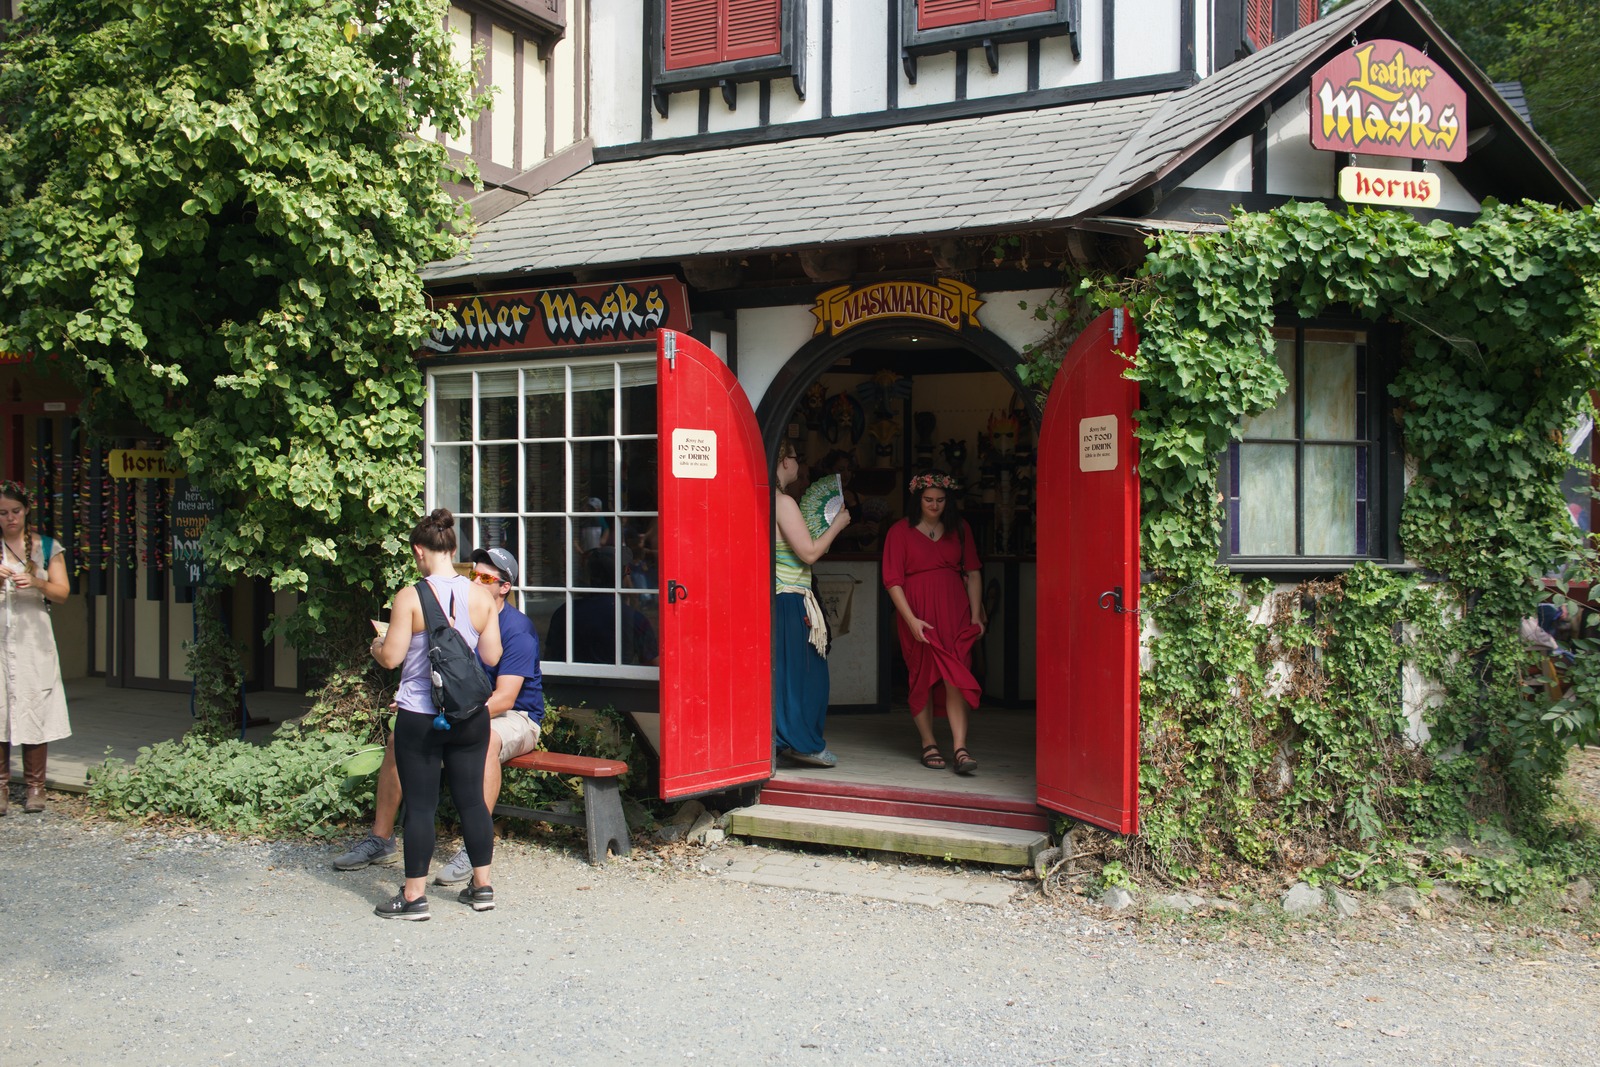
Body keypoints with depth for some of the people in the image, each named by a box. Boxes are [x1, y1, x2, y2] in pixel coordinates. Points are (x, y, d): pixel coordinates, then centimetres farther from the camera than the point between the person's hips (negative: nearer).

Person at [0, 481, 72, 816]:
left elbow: (62, 593, 5)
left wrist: (36, 583, -14)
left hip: (33, 637, 0)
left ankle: (35, 786, 5)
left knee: (34, 707, -3)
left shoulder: (46, 547, 8)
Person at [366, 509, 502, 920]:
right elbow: (492, 656, 3)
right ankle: (482, 886, 21)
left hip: (420, 717, -4)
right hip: (470, 716, 4)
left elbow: (391, 657, -11)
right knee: (471, 798, 13)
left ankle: (414, 896, 12)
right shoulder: (481, 597, -1)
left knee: (420, 804, 4)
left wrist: (377, 647, 12)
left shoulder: (410, 597, -12)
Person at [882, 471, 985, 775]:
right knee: (923, 678, 3)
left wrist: (975, 614, 6)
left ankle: (960, 748, -14)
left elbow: (972, 573, 14)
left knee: (956, 677, -9)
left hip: (954, 612, 2)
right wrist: (911, 619, -12)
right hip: (918, 616, -2)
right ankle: (928, 745, 14)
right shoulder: (900, 532, 2)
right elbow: (892, 580, -3)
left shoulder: (960, 530, 12)